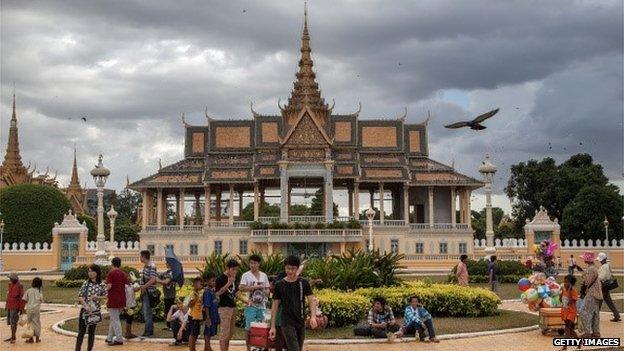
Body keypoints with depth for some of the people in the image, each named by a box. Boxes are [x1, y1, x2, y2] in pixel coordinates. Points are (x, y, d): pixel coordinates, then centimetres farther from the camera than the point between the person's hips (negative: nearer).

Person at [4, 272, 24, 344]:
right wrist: (6, 305, 18)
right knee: (10, 321, 11)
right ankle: (12, 337, 19)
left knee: (13, 322, -10)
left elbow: (22, 298, -13)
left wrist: (21, 309, -15)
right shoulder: (10, 285, 9)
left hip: (15, 307, -8)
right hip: (9, 306, 8)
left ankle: (13, 337, -6)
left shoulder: (19, 286, -14)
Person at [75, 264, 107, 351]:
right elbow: (80, 296, -4)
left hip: (95, 311, 1)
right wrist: (86, 306, -18)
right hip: (85, 310, -1)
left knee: (92, 332, 11)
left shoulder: (101, 285, -2)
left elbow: (105, 296, 5)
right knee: (81, 332, -2)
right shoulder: (86, 284, -4)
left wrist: (96, 297, -14)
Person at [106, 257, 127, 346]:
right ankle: (109, 338, 22)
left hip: (113, 300, -6)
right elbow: (126, 286, 8)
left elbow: (109, 286, -18)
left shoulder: (111, 273, -10)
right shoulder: (123, 273, 8)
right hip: (122, 300, 6)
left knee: (115, 320, -1)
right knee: (114, 319, 17)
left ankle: (119, 339, -2)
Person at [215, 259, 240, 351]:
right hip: (224, 307, -8)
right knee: (225, 332, -8)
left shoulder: (234, 279, 12)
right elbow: (218, 293, -18)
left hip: (233, 307, 8)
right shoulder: (220, 278, -10)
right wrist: (228, 283, -25)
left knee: (230, 333, 11)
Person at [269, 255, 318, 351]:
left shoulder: (304, 283, 3)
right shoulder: (279, 285, -1)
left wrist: (313, 316, -20)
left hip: (301, 322, 3)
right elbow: (275, 306, 3)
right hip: (287, 323, -3)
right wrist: (272, 326, 0)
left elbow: (311, 300, -1)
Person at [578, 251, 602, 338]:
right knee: (595, 313, 12)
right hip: (595, 294, 10)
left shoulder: (591, 269, -18)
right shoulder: (593, 268, 14)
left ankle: (587, 332, -10)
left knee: (584, 312, -9)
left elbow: (587, 282, -19)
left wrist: (583, 292, -8)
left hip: (591, 294, -10)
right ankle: (596, 332, 17)